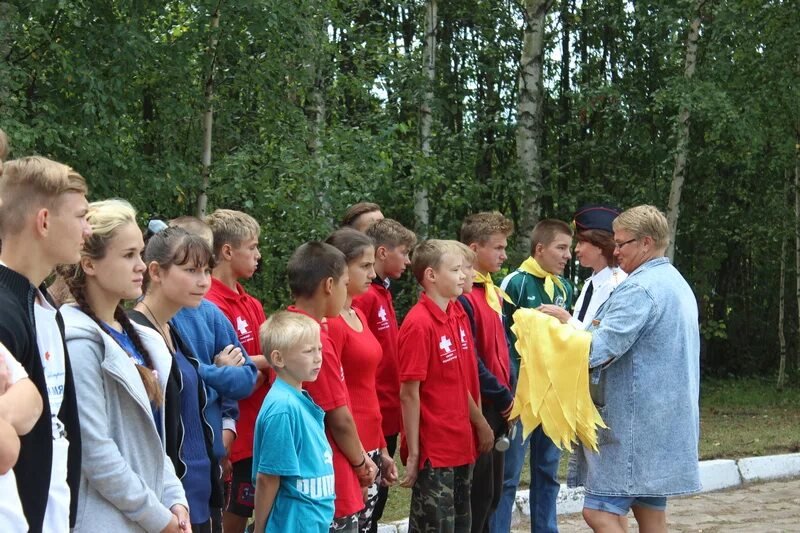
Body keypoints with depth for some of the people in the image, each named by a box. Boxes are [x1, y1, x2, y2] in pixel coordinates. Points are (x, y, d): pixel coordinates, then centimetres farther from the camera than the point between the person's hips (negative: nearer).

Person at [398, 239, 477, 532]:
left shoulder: (453, 316, 7)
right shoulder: (419, 324, -17)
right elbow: (409, 394, -17)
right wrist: (413, 454, -16)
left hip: (459, 447, 8)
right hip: (433, 450, -8)